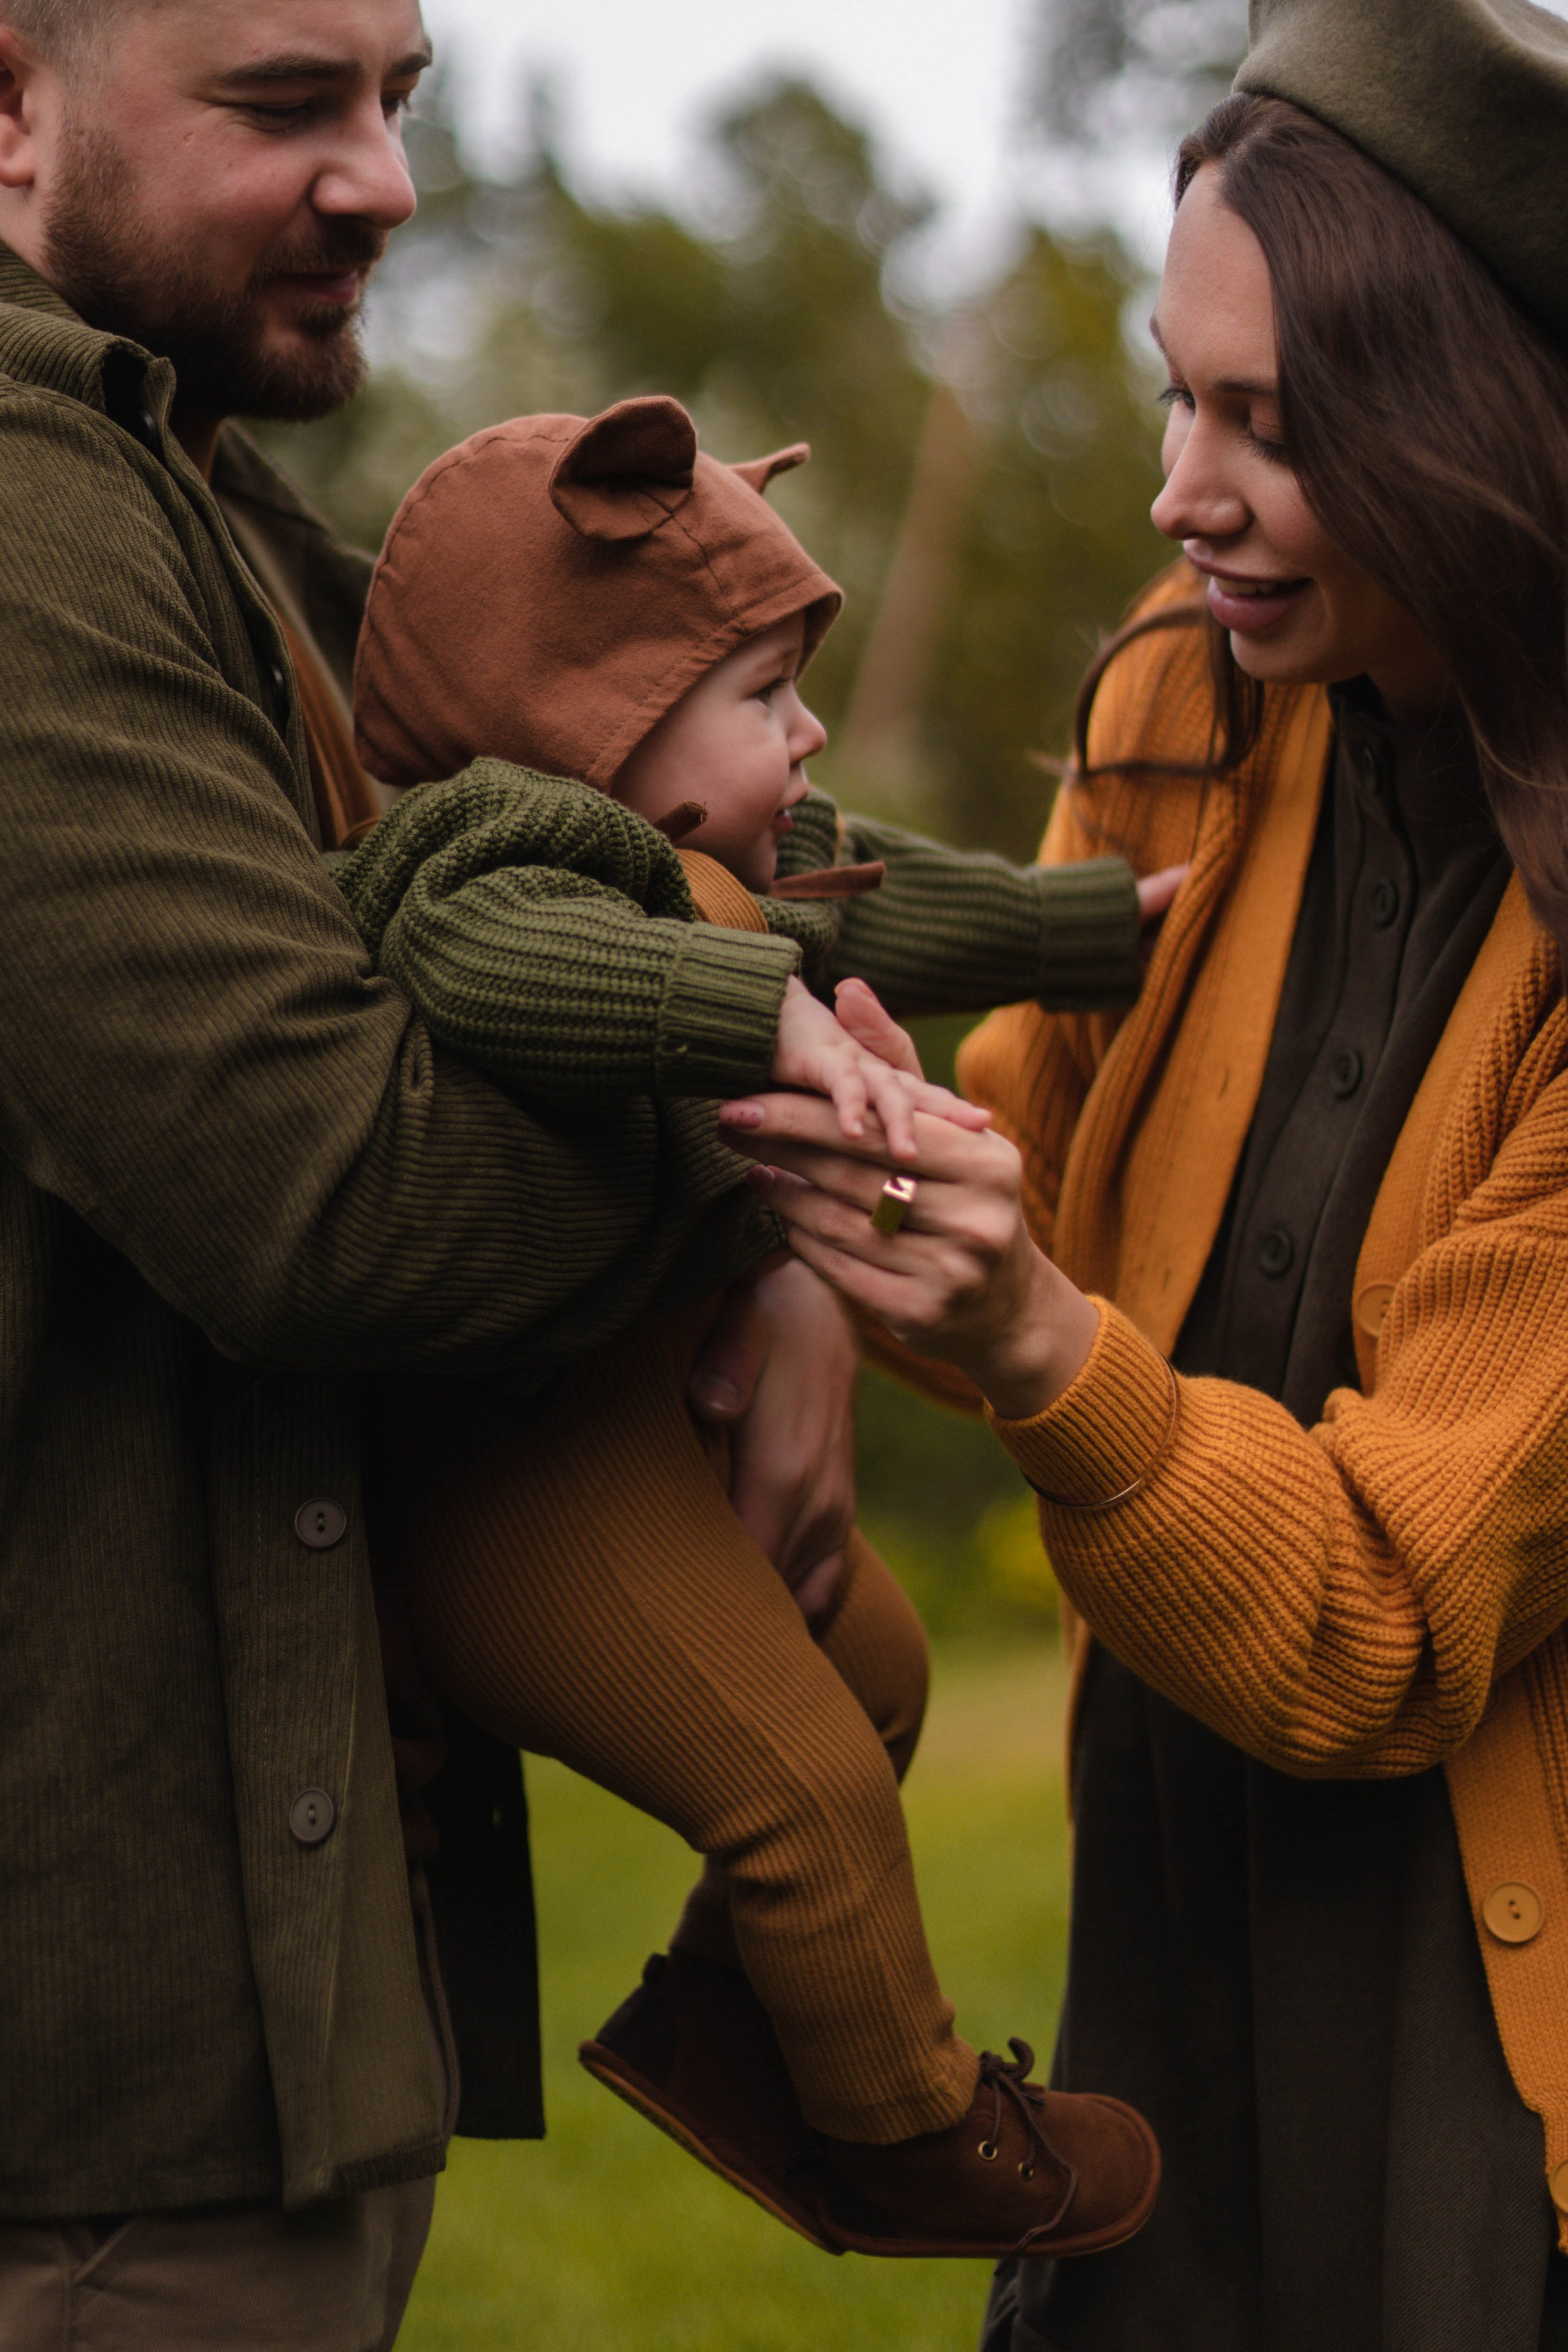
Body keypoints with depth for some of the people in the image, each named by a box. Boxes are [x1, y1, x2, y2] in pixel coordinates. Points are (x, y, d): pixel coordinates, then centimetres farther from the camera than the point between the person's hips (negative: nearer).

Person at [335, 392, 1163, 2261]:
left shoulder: (726, 873, 9)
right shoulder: (510, 857, -25)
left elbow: (896, 914, 24)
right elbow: (486, 953, -49)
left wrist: (1123, 917, 32)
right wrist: (777, 1016, -54)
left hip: (638, 1423, 12)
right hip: (511, 1467, -11)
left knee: (874, 1663, 23)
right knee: (807, 1778, -9)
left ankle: (715, 2029, 36)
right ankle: (910, 2137, 11)